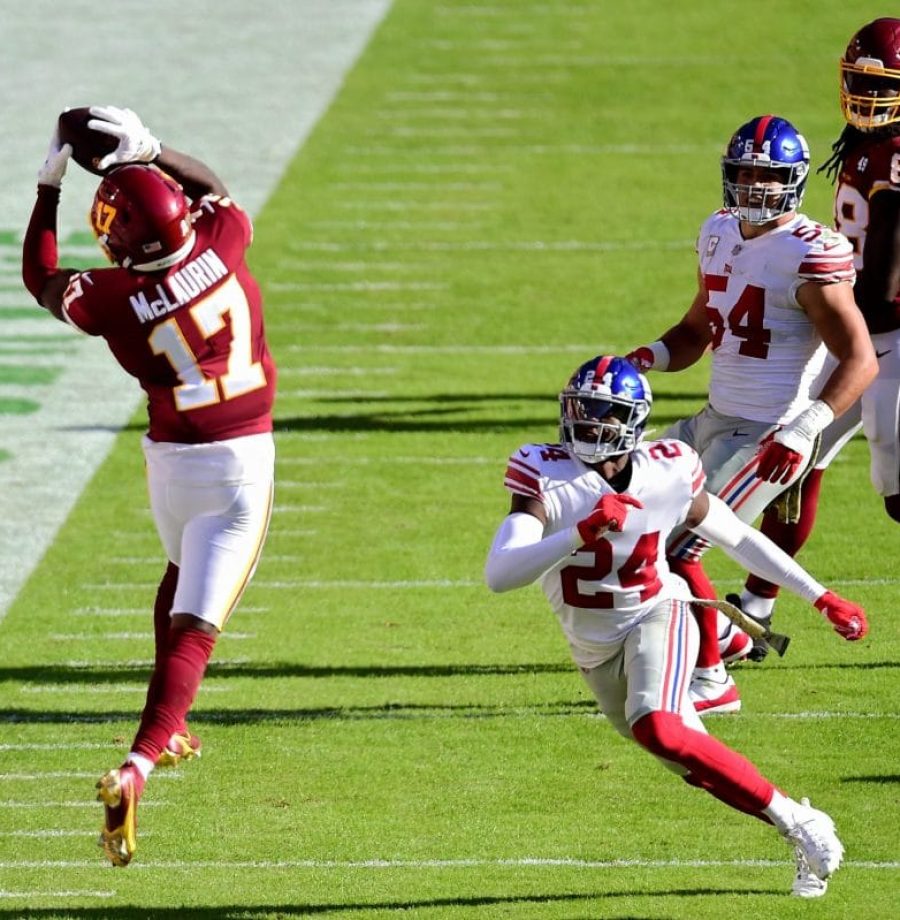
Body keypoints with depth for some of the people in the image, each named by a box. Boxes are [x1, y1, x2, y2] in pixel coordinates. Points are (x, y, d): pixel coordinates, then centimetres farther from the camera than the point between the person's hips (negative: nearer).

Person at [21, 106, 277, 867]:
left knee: (183, 574, 32)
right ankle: (139, 765, -22)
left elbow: (40, 278, 9)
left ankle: (169, 729, 43)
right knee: (195, 624, -7)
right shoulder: (222, 243, -12)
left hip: (172, 458, 1)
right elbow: (212, 189, 14)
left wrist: (51, 183, 10)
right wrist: (150, 152, 10)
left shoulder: (114, 298, -14)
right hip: (244, 462, -1)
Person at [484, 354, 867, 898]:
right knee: (698, 765, 9)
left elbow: (739, 539, 2)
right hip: (594, 647, 3)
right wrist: (582, 533, -46)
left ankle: (796, 820, -22)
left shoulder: (667, 474, -16)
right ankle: (803, 836, 29)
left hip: (656, 617, -3)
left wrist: (822, 599, 5)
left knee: (656, 728, -31)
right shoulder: (547, 478, -20)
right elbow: (499, 576, -33)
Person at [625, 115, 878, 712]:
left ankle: (711, 680, 6)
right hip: (716, 421, 9)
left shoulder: (809, 255, -18)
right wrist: (648, 359, -1)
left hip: (768, 438, -9)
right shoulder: (720, 235, 8)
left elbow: (860, 360, -21)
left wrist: (805, 429, -31)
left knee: (676, 550, -13)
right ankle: (720, 633, 26)